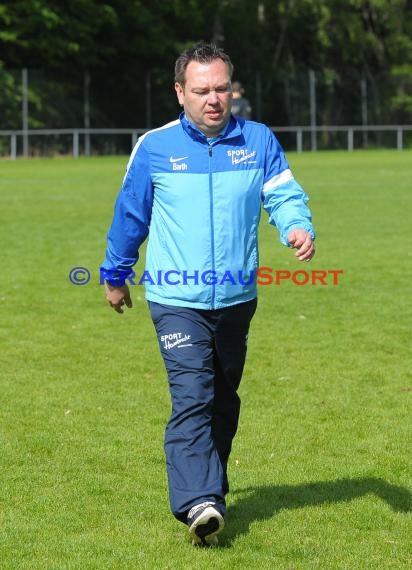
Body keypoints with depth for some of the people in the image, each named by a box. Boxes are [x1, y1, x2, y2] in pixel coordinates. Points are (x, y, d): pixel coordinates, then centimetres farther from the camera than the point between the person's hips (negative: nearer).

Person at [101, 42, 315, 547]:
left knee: (223, 401, 17)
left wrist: (298, 228, -28)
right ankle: (199, 504, -27)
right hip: (177, 301, -3)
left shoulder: (259, 141, 1)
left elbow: (284, 195, -5)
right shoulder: (154, 148, -3)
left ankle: (209, 490, 34)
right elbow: (129, 216, 9)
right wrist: (115, 276, 19)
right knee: (192, 398, -18)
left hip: (237, 298, 4)